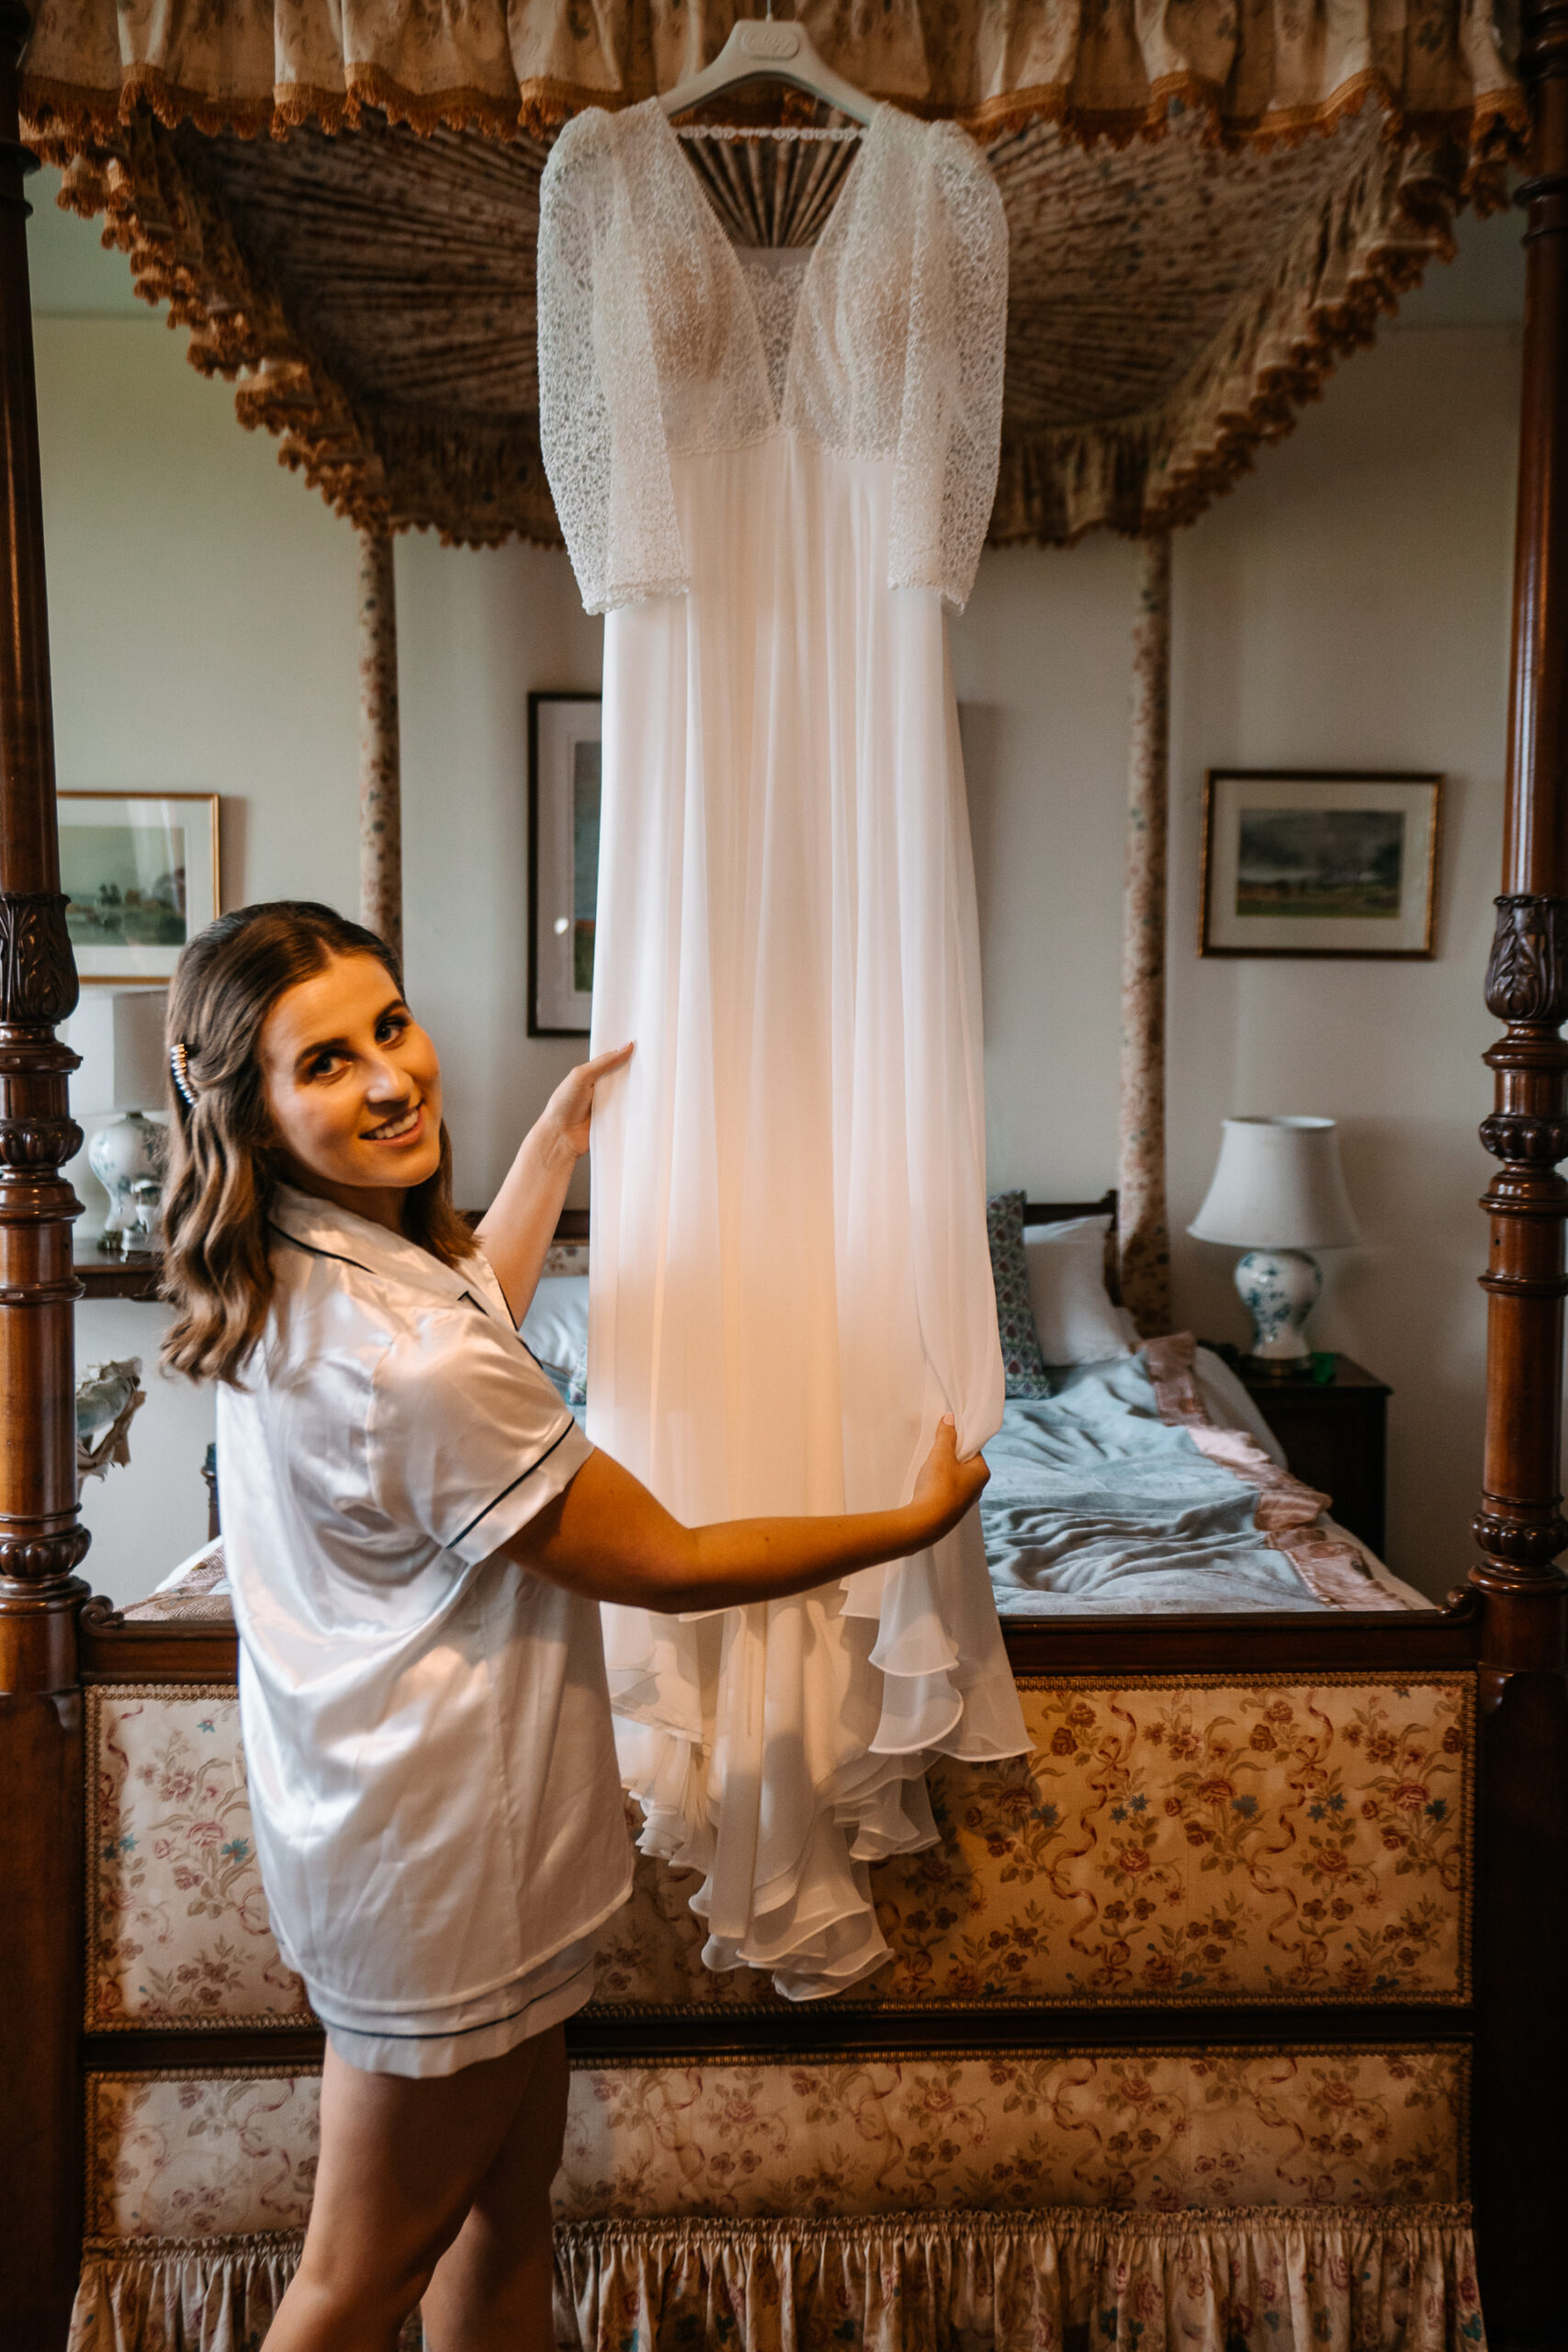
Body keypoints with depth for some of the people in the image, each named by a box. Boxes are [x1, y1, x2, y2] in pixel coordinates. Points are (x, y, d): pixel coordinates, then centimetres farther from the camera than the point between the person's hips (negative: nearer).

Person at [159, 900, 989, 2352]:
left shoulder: (289, 1282, -3)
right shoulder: (403, 1360, -33)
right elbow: (669, 1567, -23)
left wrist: (562, 1134, 22)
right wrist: (919, 1520, -9)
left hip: (383, 1828, 9)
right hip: (441, 1864, -9)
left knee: (505, 2226, 25)